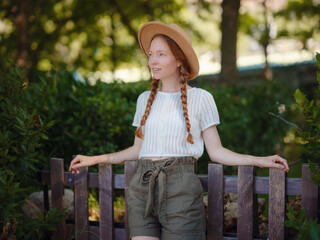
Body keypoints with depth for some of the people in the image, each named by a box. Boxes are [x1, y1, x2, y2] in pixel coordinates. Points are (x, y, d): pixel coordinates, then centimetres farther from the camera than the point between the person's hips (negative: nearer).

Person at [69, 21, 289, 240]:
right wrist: (95, 159, 19)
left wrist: (259, 161, -7)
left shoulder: (200, 98, 4)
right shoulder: (145, 99, 15)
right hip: (142, 189, 4)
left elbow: (216, 151, 3)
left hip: (180, 187, -3)